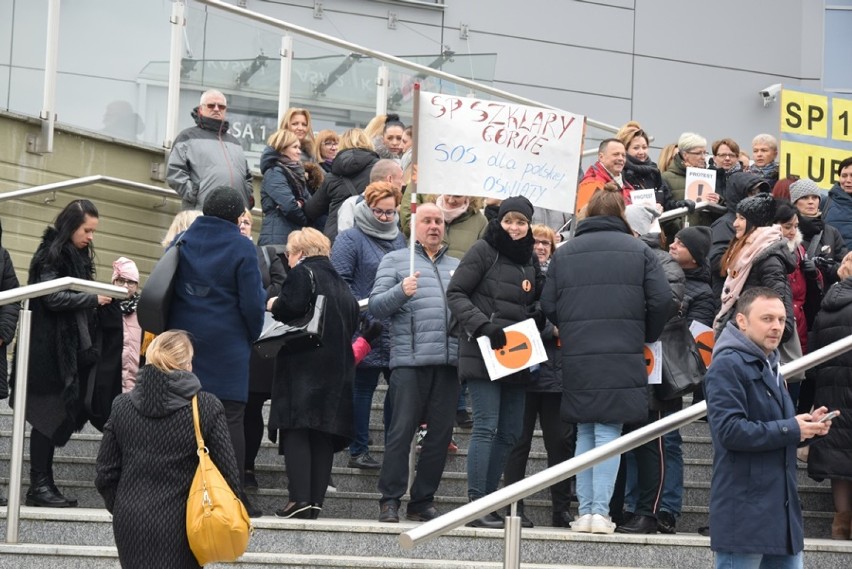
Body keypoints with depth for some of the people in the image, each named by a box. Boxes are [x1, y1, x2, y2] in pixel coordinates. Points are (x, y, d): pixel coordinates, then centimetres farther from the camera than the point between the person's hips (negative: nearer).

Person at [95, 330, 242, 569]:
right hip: (178, 526, -4)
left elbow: (105, 473, 6)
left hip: (129, 523, 4)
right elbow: (228, 475, -6)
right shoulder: (207, 408, -9)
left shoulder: (123, 405, 1)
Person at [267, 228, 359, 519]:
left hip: (304, 364, -7)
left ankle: (299, 498, -17)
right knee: (323, 434, 6)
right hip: (337, 368, 7)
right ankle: (316, 501, 2)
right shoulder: (341, 283, 20)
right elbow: (353, 323, 19)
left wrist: (273, 305, 1)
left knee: (296, 430, -8)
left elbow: (291, 306, -18)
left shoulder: (302, 273, -3)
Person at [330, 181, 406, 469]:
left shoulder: (399, 239, 16)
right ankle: (358, 451, 6)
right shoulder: (350, 239, -5)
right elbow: (340, 281, -10)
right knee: (362, 388, 0)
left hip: (398, 331, 6)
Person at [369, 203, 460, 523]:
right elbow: (375, 306, 2)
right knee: (401, 431, -7)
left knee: (441, 434, 4)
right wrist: (401, 291, -15)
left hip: (449, 362, 4)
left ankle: (423, 502, 12)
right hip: (409, 360, -4)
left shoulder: (457, 267, 23)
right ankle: (390, 501, -2)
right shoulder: (395, 261, 11)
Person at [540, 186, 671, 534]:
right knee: (609, 431, 0)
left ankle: (585, 510, 9)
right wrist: (646, 337, 12)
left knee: (584, 432, 11)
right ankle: (600, 512, -6)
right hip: (622, 357, -2)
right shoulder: (638, 251, 2)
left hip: (577, 357, 2)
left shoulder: (564, 253, 7)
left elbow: (548, 305, 5)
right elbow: (661, 300, -3)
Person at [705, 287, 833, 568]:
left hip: (782, 509, 9)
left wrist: (807, 426, 7)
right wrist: (791, 430, -16)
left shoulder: (770, 367, 20)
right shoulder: (727, 365, -11)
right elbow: (729, 430, -22)